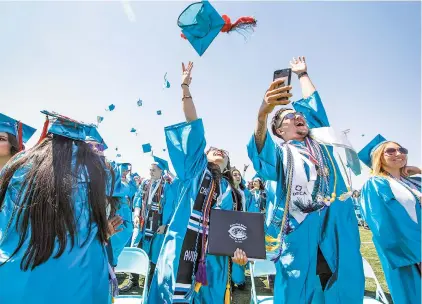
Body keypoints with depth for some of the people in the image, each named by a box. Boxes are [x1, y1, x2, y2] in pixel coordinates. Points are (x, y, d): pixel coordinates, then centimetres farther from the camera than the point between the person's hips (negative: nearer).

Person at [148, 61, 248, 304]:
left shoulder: (231, 191, 17)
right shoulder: (194, 170, 9)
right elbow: (193, 128, 2)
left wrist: (239, 249, -10)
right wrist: (185, 88, 0)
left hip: (214, 258, 3)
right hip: (181, 251, -2)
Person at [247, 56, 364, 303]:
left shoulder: (319, 142, 18)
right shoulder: (279, 152, 5)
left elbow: (313, 104, 24)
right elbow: (261, 151, -19)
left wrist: (302, 74, 33)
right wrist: (264, 112, -37)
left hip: (337, 227, 4)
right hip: (298, 228, -4)